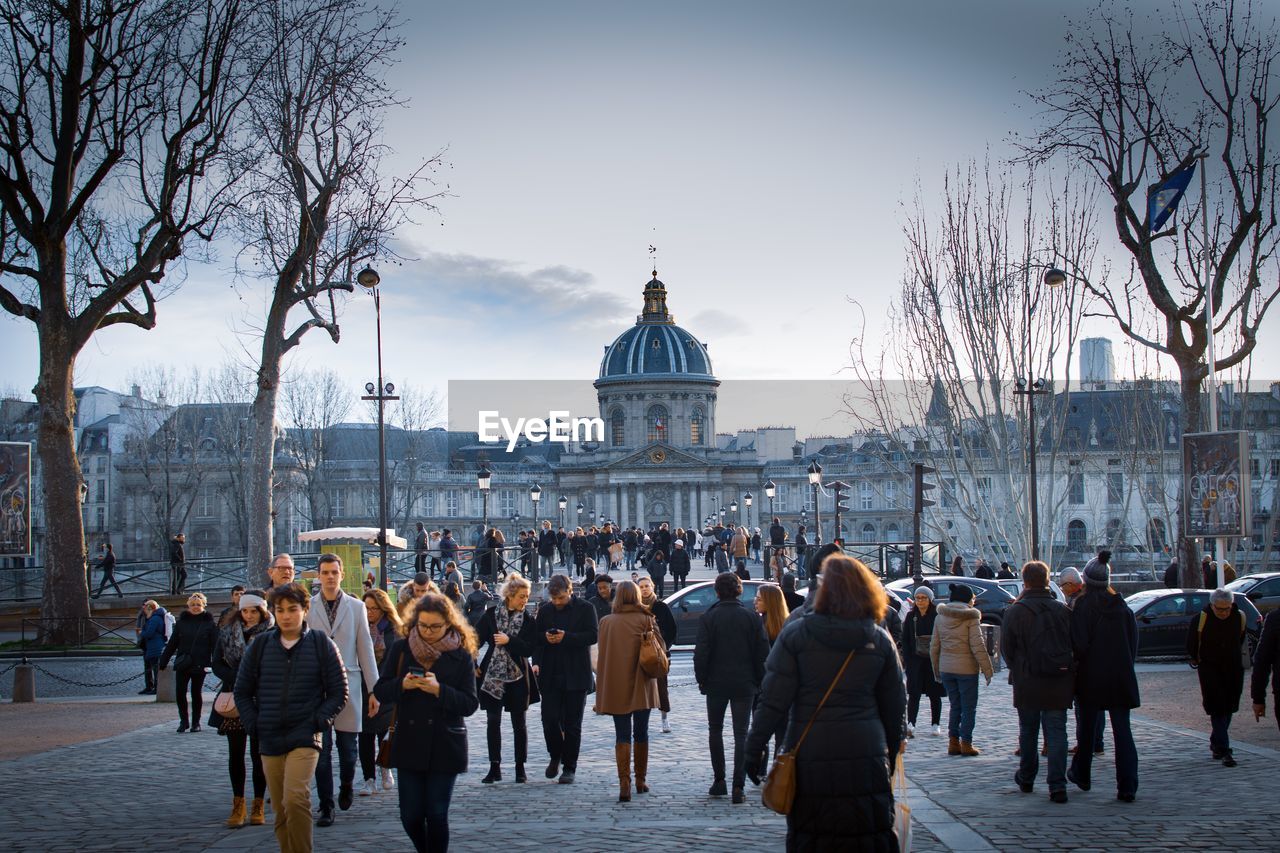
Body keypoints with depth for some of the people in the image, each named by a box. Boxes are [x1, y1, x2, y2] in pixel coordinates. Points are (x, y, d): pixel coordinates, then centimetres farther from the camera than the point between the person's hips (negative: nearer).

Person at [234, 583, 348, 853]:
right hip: (269, 740, 4)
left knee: (295, 800, -21)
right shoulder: (260, 645, 6)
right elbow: (242, 691, 13)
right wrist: (253, 725, 3)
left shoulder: (321, 644, -1)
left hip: (305, 738, -4)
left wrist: (318, 722, -7)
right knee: (281, 810, 8)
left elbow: (338, 692, 3)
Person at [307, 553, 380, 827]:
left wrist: (374, 690, 3)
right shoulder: (307, 607, 3)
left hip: (348, 685, 1)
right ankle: (326, 806, 9)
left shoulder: (357, 607, 6)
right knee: (321, 748, 0)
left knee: (348, 745, 4)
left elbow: (366, 650, 6)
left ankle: (347, 784, 33)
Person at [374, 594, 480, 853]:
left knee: (436, 815, 0)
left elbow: (470, 705, -6)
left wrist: (439, 690, -20)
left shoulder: (461, 656, -2)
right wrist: (402, 685, -16)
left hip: (445, 746, -2)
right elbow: (381, 693, 4)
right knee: (410, 815, 3)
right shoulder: (401, 649, 4)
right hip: (409, 743, 2)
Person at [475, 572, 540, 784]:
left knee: (519, 723, 5)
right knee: (493, 721, 0)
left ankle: (520, 767, 14)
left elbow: (529, 649, -6)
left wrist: (509, 640, -17)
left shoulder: (528, 621, 1)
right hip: (493, 674, 0)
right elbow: (478, 638, 1)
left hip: (517, 675, 0)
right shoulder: (491, 614, 1)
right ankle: (495, 767, 6)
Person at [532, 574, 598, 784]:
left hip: (576, 676, -2)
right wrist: (537, 662, -7)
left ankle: (569, 767, 13)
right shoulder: (544, 611, 8)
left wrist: (566, 637, -20)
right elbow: (536, 637, 11)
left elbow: (593, 636, -10)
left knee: (572, 724, 3)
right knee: (549, 719, -3)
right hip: (550, 675, 2)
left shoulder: (585, 609, -2)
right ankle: (555, 757, 23)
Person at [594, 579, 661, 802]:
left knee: (622, 736, 2)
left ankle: (624, 784, -11)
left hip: (615, 687, 0)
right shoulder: (645, 620, -6)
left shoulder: (606, 622, -2)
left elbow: (602, 657, 2)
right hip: (641, 686, 0)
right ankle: (641, 781, 24)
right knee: (641, 733, 14)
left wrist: (601, 694, 7)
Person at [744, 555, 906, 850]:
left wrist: (754, 748, -1)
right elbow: (895, 705, 8)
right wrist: (893, 748, 22)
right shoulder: (880, 641, 1)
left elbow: (773, 700, -9)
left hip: (809, 757, -2)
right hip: (866, 757, 2)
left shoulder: (795, 634, -8)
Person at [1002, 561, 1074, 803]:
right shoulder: (1063, 610, 0)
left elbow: (1006, 647, -2)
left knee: (1028, 731, 15)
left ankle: (1026, 779, 28)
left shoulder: (1015, 611, -7)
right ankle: (1058, 785, -7)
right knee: (1056, 732, 1)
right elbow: (1074, 645, 5)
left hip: (1027, 683, -1)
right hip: (1059, 683, 1)